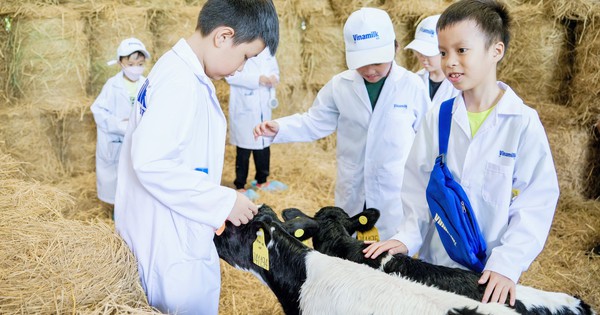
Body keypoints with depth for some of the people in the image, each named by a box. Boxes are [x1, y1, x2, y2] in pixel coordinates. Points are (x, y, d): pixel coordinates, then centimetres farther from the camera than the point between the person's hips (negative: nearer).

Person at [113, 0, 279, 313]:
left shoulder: (176, 69, 8)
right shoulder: (181, 82, -22)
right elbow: (151, 162, -29)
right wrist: (223, 201, -21)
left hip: (167, 233, 9)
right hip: (171, 244, -9)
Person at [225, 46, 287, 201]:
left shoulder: (267, 48, 10)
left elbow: (274, 69, 15)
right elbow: (230, 75, -19)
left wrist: (274, 78, -9)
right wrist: (257, 79, -26)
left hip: (263, 108, 6)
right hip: (244, 108, -6)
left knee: (264, 145, 14)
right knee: (244, 149, 2)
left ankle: (261, 180, 32)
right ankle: (240, 186, 16)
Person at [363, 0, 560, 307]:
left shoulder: (524, 122, -12)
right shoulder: (437, 118, -3)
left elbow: (536, 202, -13)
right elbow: (418, 186, 0)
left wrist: (507, 264, -22)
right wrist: (407, 236, -12)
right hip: (434, 260, 3)